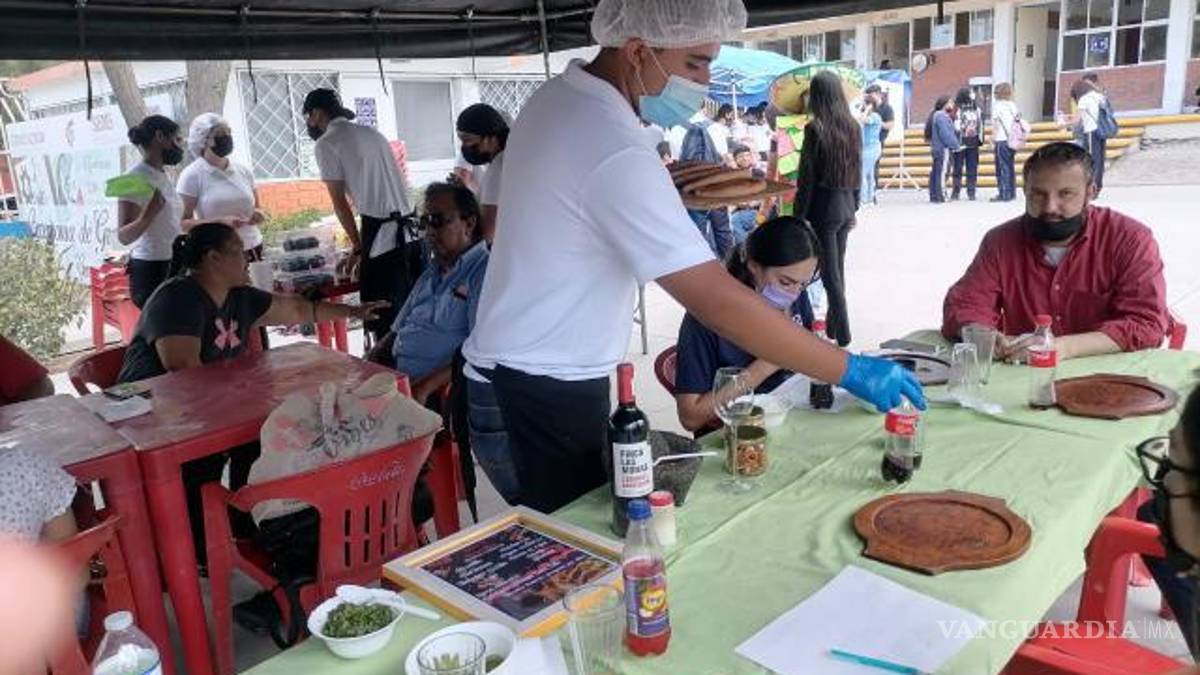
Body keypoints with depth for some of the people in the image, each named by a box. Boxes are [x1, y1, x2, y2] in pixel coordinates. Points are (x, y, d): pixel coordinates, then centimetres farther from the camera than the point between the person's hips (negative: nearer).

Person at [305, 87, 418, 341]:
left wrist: (357, 246, 10)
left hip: (381, 237, -7)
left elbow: (340, 202, 0)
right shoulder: (373, 133, 20)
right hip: (410, 232, 7)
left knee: (385, 322, 0)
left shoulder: (326, 144, 1)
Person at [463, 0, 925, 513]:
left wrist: (672, 193, 7)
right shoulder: (616, 152, -28)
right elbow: (718, 303, -31)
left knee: (562, 526, 20)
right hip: (549, 378, -9)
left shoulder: (558, 97, 3)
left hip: (525, 358, 9)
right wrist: (849, 370, -24)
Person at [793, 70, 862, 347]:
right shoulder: (853, 127, 4)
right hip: (846, 205, 6)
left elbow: (807, 177, -13)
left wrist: (799, 216, -7)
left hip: (824, 206, -6)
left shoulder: (815, 129, -13)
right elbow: (858, 171, 11)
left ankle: (843, 333, -1)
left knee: (830, 273, -1)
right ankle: (833, 325, 24)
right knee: (838, 269, 15)